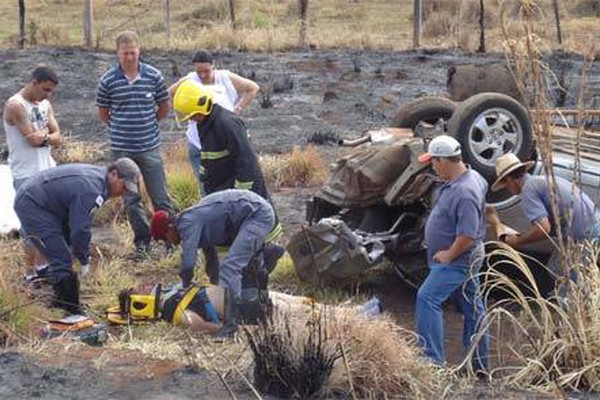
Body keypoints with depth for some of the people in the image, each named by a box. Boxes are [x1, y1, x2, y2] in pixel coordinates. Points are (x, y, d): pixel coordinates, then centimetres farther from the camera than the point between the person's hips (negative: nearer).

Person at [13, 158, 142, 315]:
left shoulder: (97, 174, 4)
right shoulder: (92, 190, -28)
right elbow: (80, 230, -24)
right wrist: (84, 261, -10)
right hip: (31, 206, -11)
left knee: (60, 259, 17)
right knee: (62, 262, -11)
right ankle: (72, 313, -4)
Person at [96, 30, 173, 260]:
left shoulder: (153, 76, -4)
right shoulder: (108, 80, -4)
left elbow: (164, 108, 10)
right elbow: (103, 114, 8)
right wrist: (122, 127, 7)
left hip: (150, 146, -1)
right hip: (122, 148, 1)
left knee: (160, 196, 3)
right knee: (131, 200, 8)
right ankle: (142, 242, 19)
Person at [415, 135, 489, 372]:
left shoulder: (464, 193, -28)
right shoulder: (471, 176, 4)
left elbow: (468, 235, -31)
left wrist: (449, 254, -18)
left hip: (458, 260, -11)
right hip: (465, 258, 11)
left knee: (427, 298, -16)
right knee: (472, 306, 15)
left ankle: (433, 359, -19)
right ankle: (480, 364, 24)